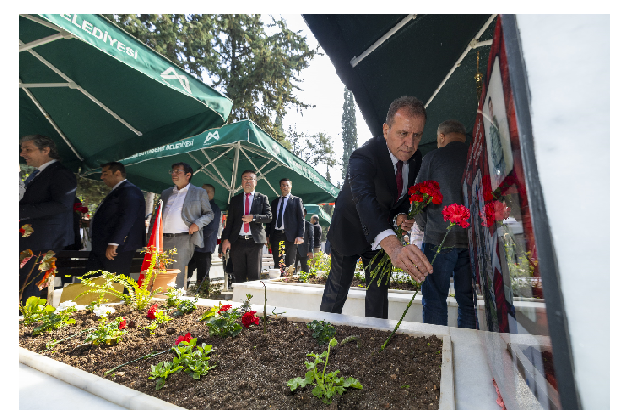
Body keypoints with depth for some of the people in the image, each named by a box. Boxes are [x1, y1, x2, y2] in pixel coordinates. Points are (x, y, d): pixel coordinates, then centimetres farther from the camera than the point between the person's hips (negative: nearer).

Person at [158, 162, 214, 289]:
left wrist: (198, 224, -10)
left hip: (183, 240, -5)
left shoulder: (199, 192, 9)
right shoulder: (166, 193, 23)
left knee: (178, 278, -7)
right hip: (162, 240, 5)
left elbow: (209, 214, 8)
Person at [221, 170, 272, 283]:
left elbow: (269, 217, 0)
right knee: (238, 275, 7)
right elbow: (229, 221, 11)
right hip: (237, 241, 2)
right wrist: (226, 239, 1)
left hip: (255, 241, -2)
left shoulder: (262, 198, 8)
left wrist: (253, 217, -15)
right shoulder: (235, 199, 14)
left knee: (254, 275, 2)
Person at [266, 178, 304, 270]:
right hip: (276, 235, 4)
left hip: (290, 235, -3)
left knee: (290, 264, 1)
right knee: (277, 262, 6)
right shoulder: (274, 202, 19)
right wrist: (267, 235, 8)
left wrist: (300, 235, -10)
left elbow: (301, 218, 0)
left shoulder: (296, 200, 7)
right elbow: (271, 218, 17)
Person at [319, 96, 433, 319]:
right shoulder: (363, 157, -32)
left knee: (379, 290, 13)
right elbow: (364, 198, -52)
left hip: (383, 232, 6)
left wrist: (401, 215, -18)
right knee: (337, 291, 5)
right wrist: (393, 246, -67)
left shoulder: (415, 159, -10)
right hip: (350, 228, -5)